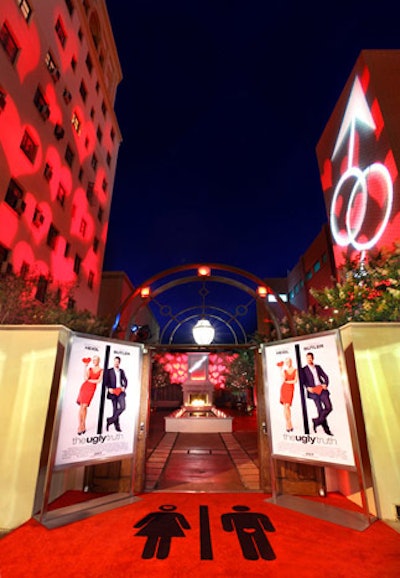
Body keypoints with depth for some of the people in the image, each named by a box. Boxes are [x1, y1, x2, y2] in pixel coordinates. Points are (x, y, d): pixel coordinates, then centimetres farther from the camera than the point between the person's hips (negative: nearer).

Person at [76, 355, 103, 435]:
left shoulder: (101, 370, 4)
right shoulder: (89, 369, 12)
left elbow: (99, 380, -5)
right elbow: (86, 378, -4)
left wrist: (89, 380, 0)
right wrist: (85, 367, -4)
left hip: (92, 388, -3)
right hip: (84, 387, 3)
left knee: (84, 406, -8)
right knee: (81, 406, -1)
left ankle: (83, 425, 3)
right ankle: (81, 425, 5)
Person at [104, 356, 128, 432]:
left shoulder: (122, 371, 13)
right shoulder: (109, 371, 4)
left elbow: (125, 380, 17)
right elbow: (106, 381, 0)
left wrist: (124, 387, 0)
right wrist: (109, 388, -14)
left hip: (120, 391, 3)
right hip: (113, 392, -2)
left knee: (122, 407, -12)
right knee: (115, 409, 2)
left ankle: (111, 420, 4)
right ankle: (117, 425, 12)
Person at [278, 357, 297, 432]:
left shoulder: (295, 370, 4)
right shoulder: (284, 370, 10)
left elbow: (295, 380, -4)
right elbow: (283, 380, -4)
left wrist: (287, 381, -3)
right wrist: (281, 369, -5)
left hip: (291, 389, -2)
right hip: (284, 388, 2)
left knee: (287, 406, -10)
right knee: (285, 406, 1)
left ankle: (289, 424, 1)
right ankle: (288, 424, 8)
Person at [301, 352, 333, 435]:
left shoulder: (318, 367, 18)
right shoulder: (304, 369, 8)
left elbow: (325, 376, 15)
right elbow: (303, 380, 1)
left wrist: (325, 384, -3)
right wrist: (308, 387, -15)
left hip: (322, 389, 3)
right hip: (313, 391, -3)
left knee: (329, 407, -8)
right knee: (320, 410, -3)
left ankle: (317, 421, 9)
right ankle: (326, 429, 7)